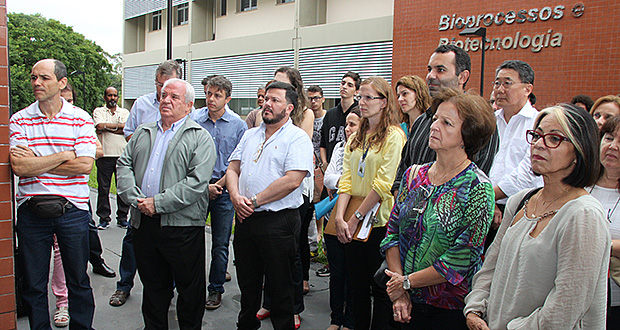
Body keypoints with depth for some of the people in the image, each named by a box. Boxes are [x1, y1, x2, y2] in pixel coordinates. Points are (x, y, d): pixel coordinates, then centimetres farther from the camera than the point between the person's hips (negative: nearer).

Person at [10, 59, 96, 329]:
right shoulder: (19, 120, 4)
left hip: (72, 209, -1)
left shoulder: (80, 119, 0)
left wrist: (35, 161, -11)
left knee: (78, 281, 10)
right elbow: (18, 167, -9)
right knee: (33, 284, 12)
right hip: (31, 210, 2)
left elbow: (85, 165, -13)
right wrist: (63, 155, -12)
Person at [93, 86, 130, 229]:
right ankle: (104, 218, 10)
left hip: (122, 154, 1)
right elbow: (100, 126, -10)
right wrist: (118, 125, -4)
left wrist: (106, 127, -7)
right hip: (104, 154, -1)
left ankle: (122, 217, 10)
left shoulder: (124, 112, 14)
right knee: (103, 188, 1)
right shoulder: (98, 111, 11)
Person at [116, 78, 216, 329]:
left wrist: (158, 203, -18)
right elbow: (124, 165, 9)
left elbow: (197, 182, -14)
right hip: (143, 222, 5)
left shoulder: (200, 137, -3)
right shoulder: (143, 133, 16)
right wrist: (134, 198, -9)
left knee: (190, 288, 6)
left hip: (182, 226, -5)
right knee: (152, 285, 18)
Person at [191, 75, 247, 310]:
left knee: (220, 244, 6)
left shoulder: (238, 125, 0)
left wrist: (219, 185, -8)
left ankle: (216, 289, 20)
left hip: (223, 190, -1)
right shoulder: (193, 120, 2)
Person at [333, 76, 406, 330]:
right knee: (357, 285, 14)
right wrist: (340, 217, -7)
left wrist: (356, 217, -13)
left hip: (379, 221, -6)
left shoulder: (394, 136, -8)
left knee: (380, 288, 4)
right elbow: (346, 180, 5)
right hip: (352, 223, 6)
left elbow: (383, 184, -14)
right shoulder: (355, 138, 13)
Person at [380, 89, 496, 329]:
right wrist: (399, 293, -7)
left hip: (453, 309, -4)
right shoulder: (414, 175, 1)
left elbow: (462, 260, -18)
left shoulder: (477, 188, -14)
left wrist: (406, 282, -12)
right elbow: (393, 232, 2)